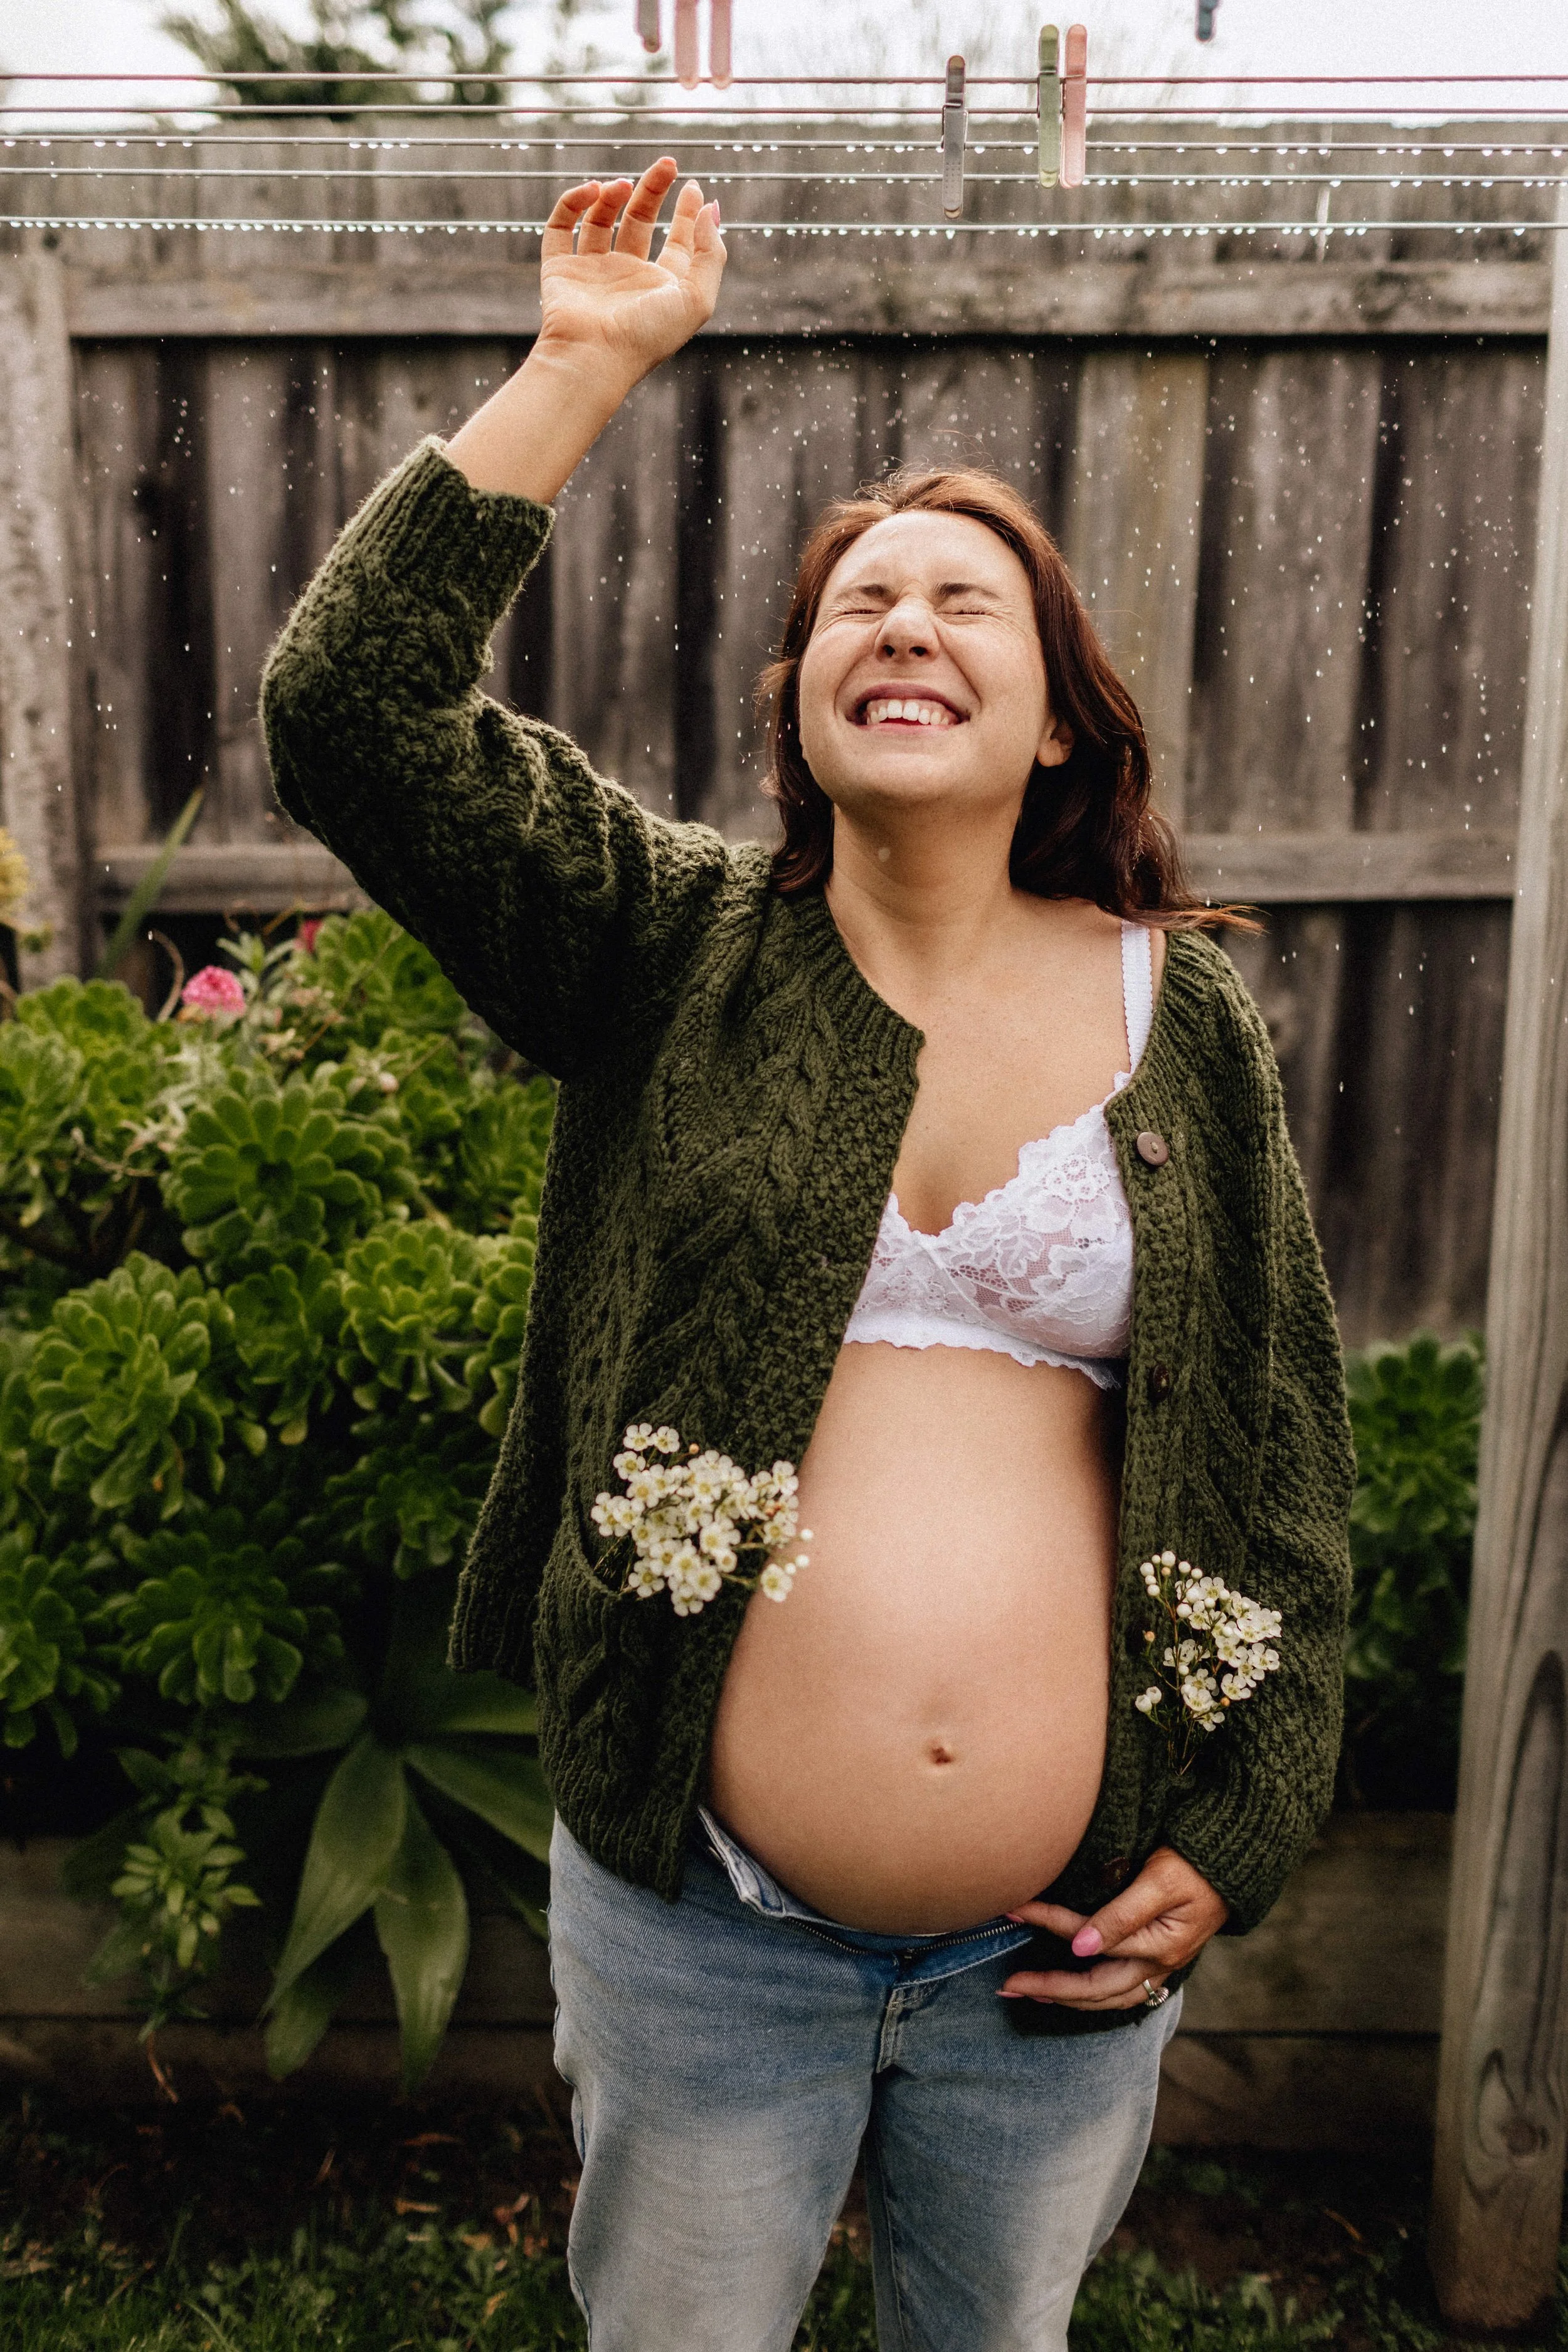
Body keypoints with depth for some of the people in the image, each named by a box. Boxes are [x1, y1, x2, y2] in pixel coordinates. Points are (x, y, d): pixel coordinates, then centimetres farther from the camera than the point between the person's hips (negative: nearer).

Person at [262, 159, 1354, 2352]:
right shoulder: (673, 948, -2)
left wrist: (1238, 1834, 0)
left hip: (1070, 1939, 1)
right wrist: (586, 364, -14)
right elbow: (349, 705, -15)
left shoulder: (1184, 1015, 0)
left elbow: (1279, 1443, 3)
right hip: (699, 1920, -1)